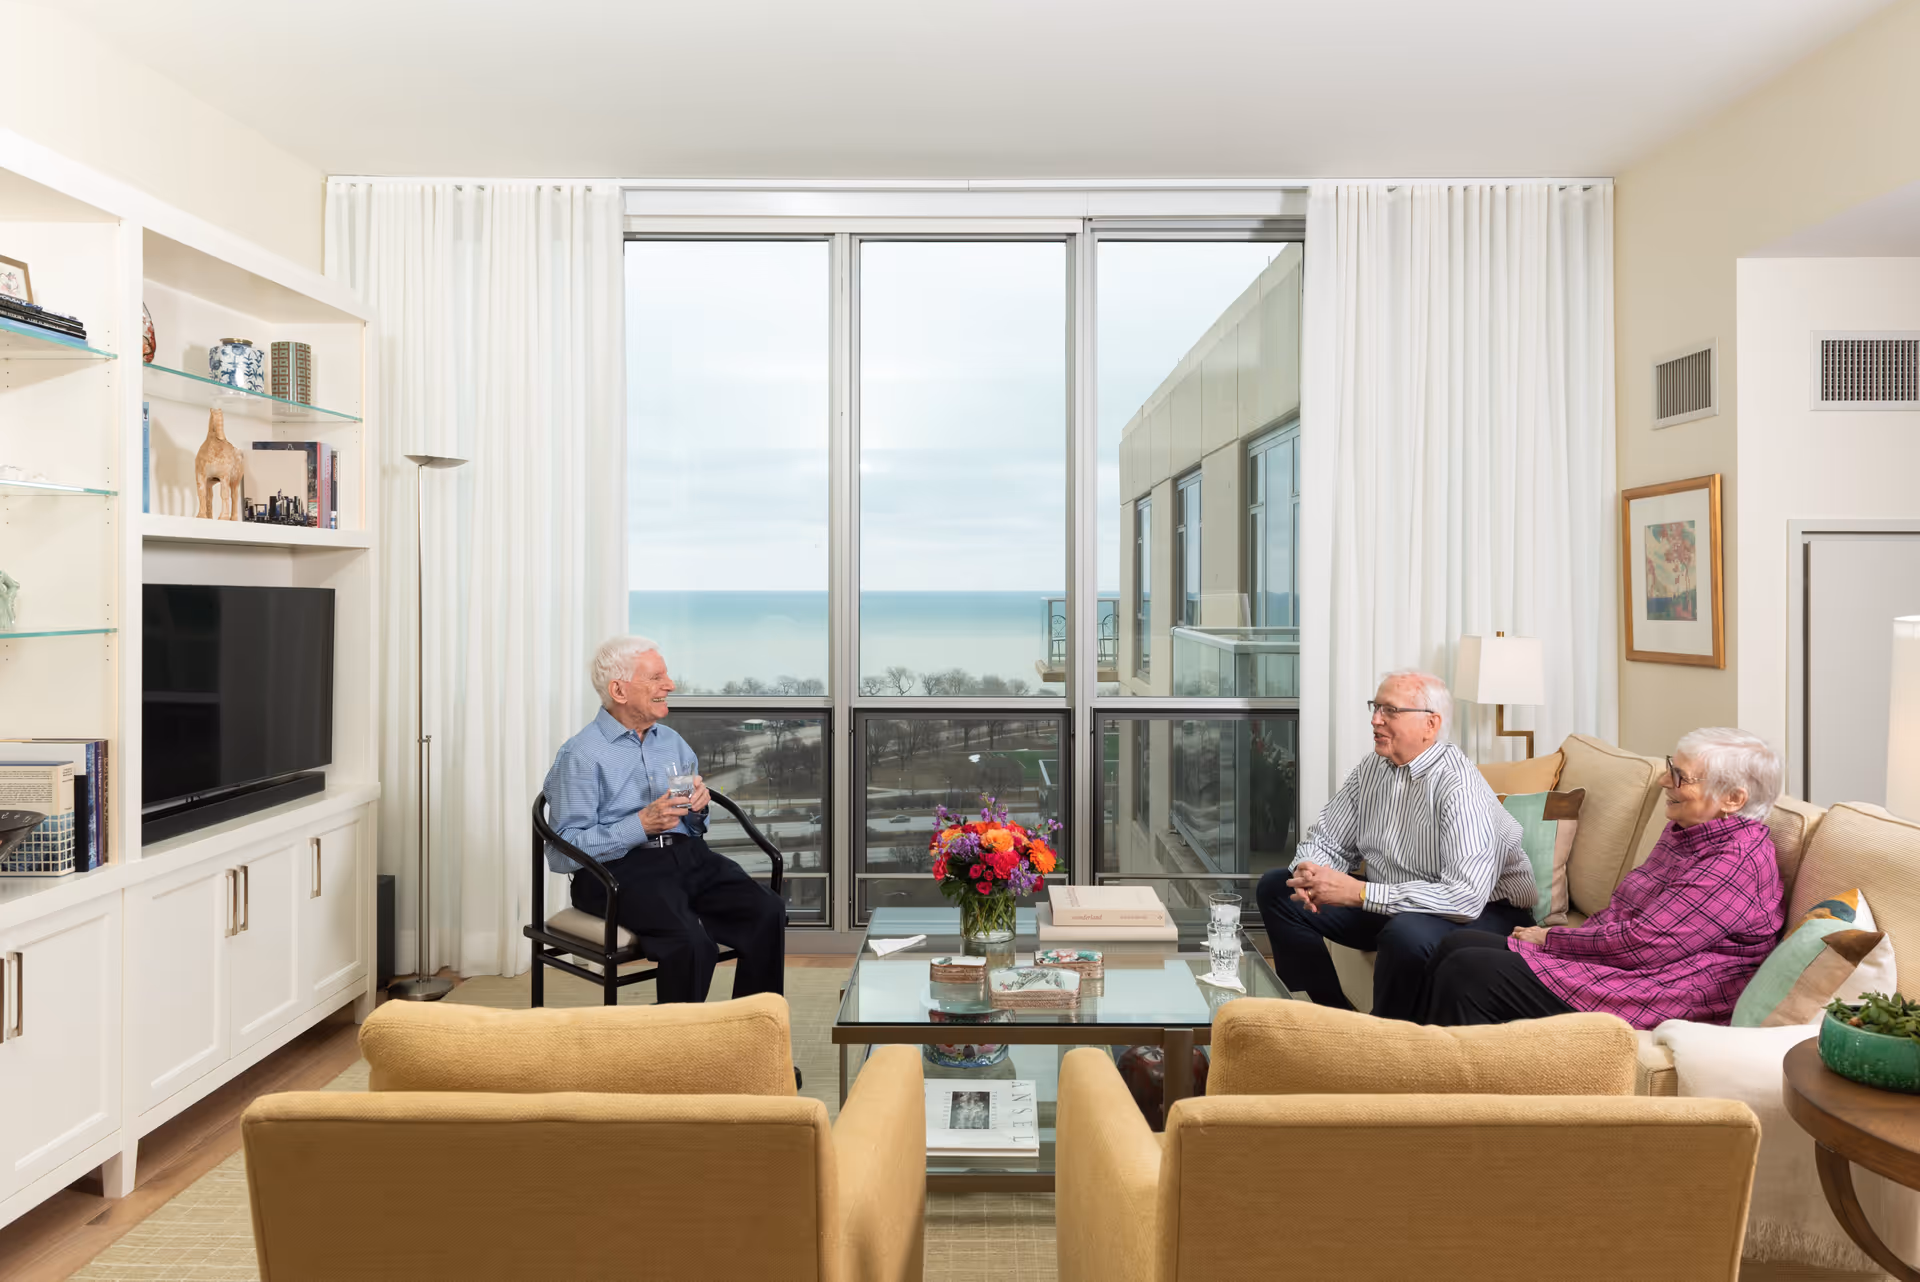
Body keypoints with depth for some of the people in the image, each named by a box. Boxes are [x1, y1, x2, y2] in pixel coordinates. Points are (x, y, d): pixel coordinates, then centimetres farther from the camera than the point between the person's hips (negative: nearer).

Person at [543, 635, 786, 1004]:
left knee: (768, 914, -21)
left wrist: (699, 806, 1)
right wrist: (641, 825, -16)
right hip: (621, 867, -6)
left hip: (689, 855, 6)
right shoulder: (580, 755, -2)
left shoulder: (673, 742, 20)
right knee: (692, 942, -33)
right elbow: (562, 853, -9)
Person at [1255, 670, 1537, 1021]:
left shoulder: (1459, 789, -26)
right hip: (1391, 905, 8)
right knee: (1276, 888, 1)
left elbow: (1465, 897, -34)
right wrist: (1310, 875, -17)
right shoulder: (1372, 770, -1)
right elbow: (1327, 842, 8)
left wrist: (1359, 893, -33)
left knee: (1407, 933, -40)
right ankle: (1336, 1015, 6)